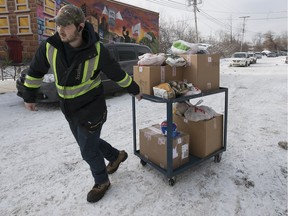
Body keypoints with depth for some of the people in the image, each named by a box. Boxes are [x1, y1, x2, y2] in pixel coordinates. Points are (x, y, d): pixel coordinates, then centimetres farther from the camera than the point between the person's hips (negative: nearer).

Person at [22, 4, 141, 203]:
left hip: (91, 108, -5)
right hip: (69, 109, 5)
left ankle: (101, 182, 33)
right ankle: (116, 156, 48)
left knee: (88, 151, 4)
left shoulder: (96, 50, -18)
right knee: (88, 142, 21)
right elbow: (36, 71, 6)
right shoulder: (49, 46, -10)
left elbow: (117, 73, -5)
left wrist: (134, 90, 6)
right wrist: (29, 96, 15)